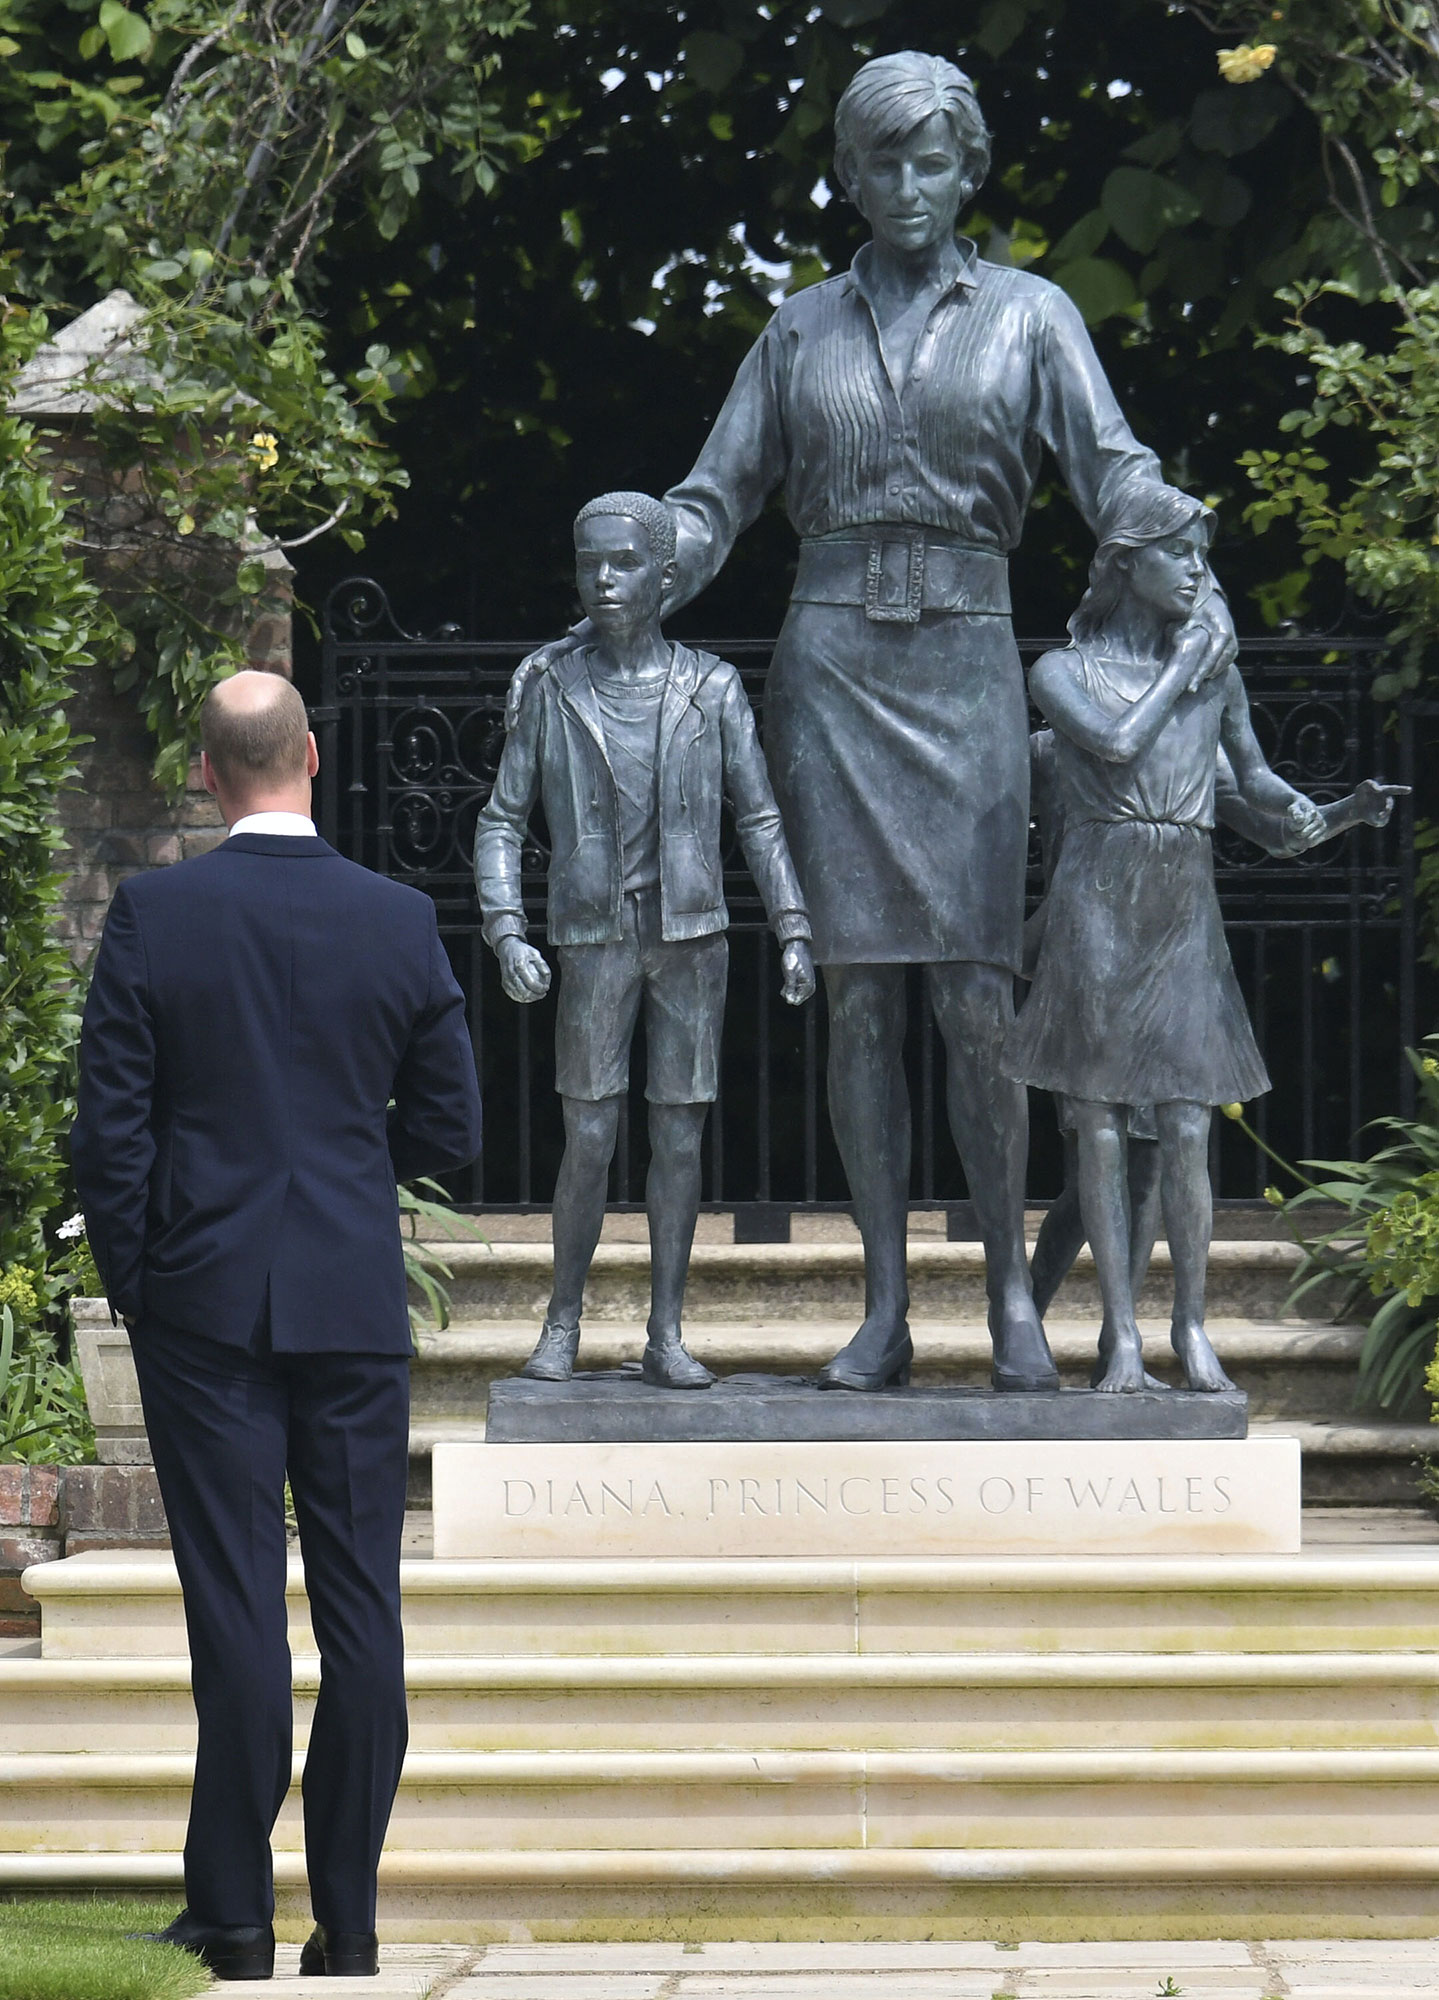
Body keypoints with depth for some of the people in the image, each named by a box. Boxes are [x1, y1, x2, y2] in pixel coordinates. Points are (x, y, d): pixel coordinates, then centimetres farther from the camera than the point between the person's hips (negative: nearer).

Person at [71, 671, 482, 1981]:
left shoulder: (153, 916, -7)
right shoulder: (401, 921, -2)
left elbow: (110, 1126, -5)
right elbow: (449, 1125, 4)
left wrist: (130, 1281, 7)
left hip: (206, 1299, -1)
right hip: (356, 1305, 1)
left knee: (235, 1602, 0)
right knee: (360, 1603, 4)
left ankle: (235, 1911, 1)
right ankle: (348, 1916, 5)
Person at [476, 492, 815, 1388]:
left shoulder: (713, 689, 4)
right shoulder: (554, 692, 4)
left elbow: (760, 818, 5)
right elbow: (502, 823, 6)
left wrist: (794, 931, -3)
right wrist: (508, 935, -7)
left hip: (692, 936, 0)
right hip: (595, 939, 0)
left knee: (680, 1138, 2)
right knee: (589, 1141, -3)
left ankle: (666, 1332, 8)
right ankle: (563, 1322, 11)